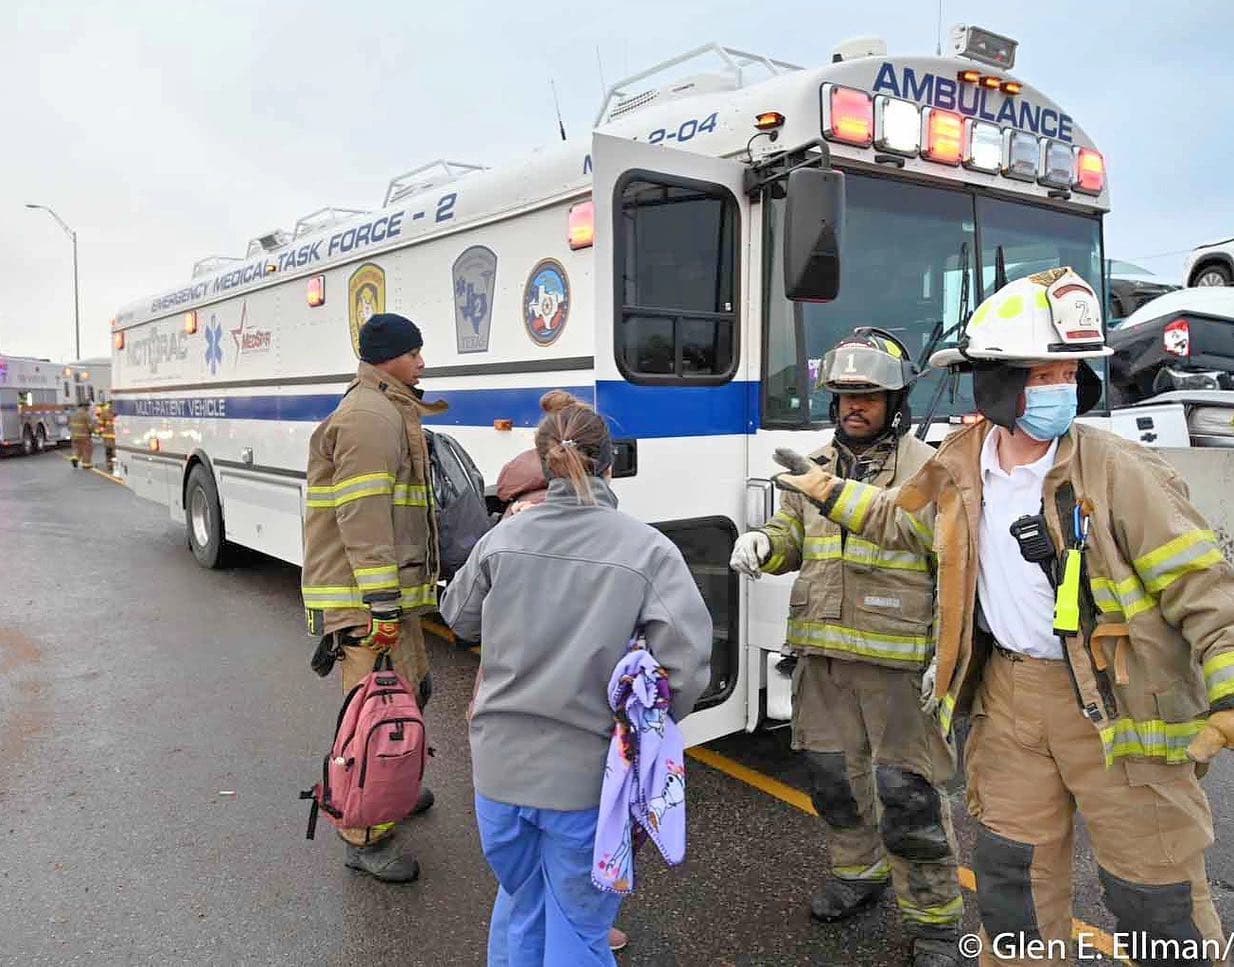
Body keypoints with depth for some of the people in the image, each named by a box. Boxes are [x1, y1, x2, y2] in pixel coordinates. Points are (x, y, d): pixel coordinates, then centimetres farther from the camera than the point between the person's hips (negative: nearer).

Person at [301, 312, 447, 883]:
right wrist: (381, 606, -25)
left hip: (393, 590, 11)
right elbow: (362, 518, -24)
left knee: (410, 689, 23)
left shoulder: (389, 413, 20)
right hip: (366, 598, -11)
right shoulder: (371, 417, -16)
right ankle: (366, 836, 5)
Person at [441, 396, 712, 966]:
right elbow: (685, 659, -17)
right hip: (584, 772, -3)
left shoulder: (502, 538, -3)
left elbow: (460, 619, 13)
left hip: (499, 763, 3)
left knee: (518, 903, 28)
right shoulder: (648, 549, -11)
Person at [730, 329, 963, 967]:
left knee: (907, 791, 0)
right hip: (822, 654, 6)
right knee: (833, 773, 18)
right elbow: (791, 536, 18)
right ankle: (858, 872, 42)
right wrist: (763, 544, -5)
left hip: (898, 659, -5)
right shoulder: (814, 468, 11)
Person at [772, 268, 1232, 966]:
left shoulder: (1121, 471, -14)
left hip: (1117, 700, -4)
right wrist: (826, 488, 24)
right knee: (1011, 869, 18)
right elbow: (897, 520, 22)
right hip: (1011, 692, 4)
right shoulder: (959, 472, 1)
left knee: (1156, 893, 7)